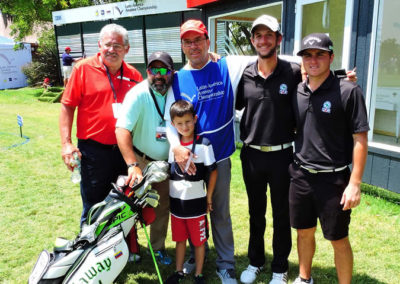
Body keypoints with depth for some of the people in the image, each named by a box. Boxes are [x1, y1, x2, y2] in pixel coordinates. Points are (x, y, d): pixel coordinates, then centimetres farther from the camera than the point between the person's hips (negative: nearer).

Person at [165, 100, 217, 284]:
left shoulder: (204, 144, -12)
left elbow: (213, 172, -6)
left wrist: (209, 198, -3)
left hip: (196, 202, -3)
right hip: (176, 201, 4)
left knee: (199, 240, 10)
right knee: (180, 239, 18)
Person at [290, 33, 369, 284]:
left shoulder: (349, 91, -11)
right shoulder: (297, 92, 4)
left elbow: (360, 139, -11)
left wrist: (354, 183, -14)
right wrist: (292, 165, 9)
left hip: (333, 179, -5)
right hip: (300, 176, 5)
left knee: (339, 240, 8)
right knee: (304, 233, 19)